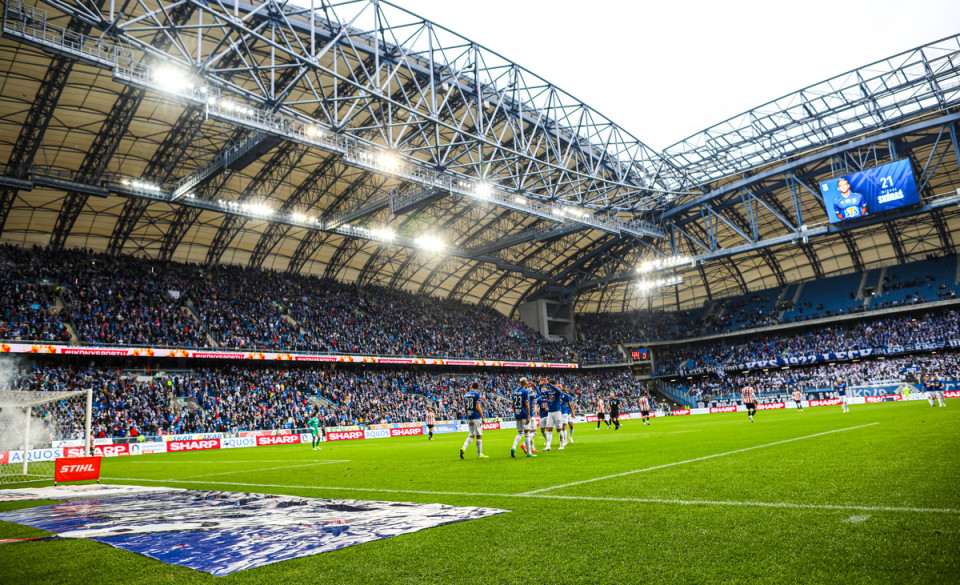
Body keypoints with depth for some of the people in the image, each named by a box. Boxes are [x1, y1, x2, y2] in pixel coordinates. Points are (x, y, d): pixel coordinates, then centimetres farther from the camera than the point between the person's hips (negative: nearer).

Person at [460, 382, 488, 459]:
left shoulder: (466, 395, 10)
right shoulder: (477, 394, -9)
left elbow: (465, 408, 14)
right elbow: (478, 407, -16)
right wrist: (482, 417, -8)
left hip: (469, 418, 6)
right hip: (476, 418, -6)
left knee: (471, 436, 13)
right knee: (479, 436, 2)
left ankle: (463, 448, -7)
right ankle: (479, 454, 7)